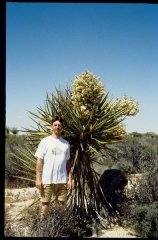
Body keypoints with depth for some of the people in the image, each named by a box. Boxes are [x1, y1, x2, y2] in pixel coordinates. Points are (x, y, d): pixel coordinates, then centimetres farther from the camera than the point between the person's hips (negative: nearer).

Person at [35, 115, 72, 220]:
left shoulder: (66, 143, 8)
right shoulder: (45, 141, -1)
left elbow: (67, 163, 10)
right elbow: (39, 161, -3)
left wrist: (70, 179, 4)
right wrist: (38, 179, -9)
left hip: (62, 180, 3)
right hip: (47, 180, -3)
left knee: (61, 204, 8)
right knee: (46, 203, 5)